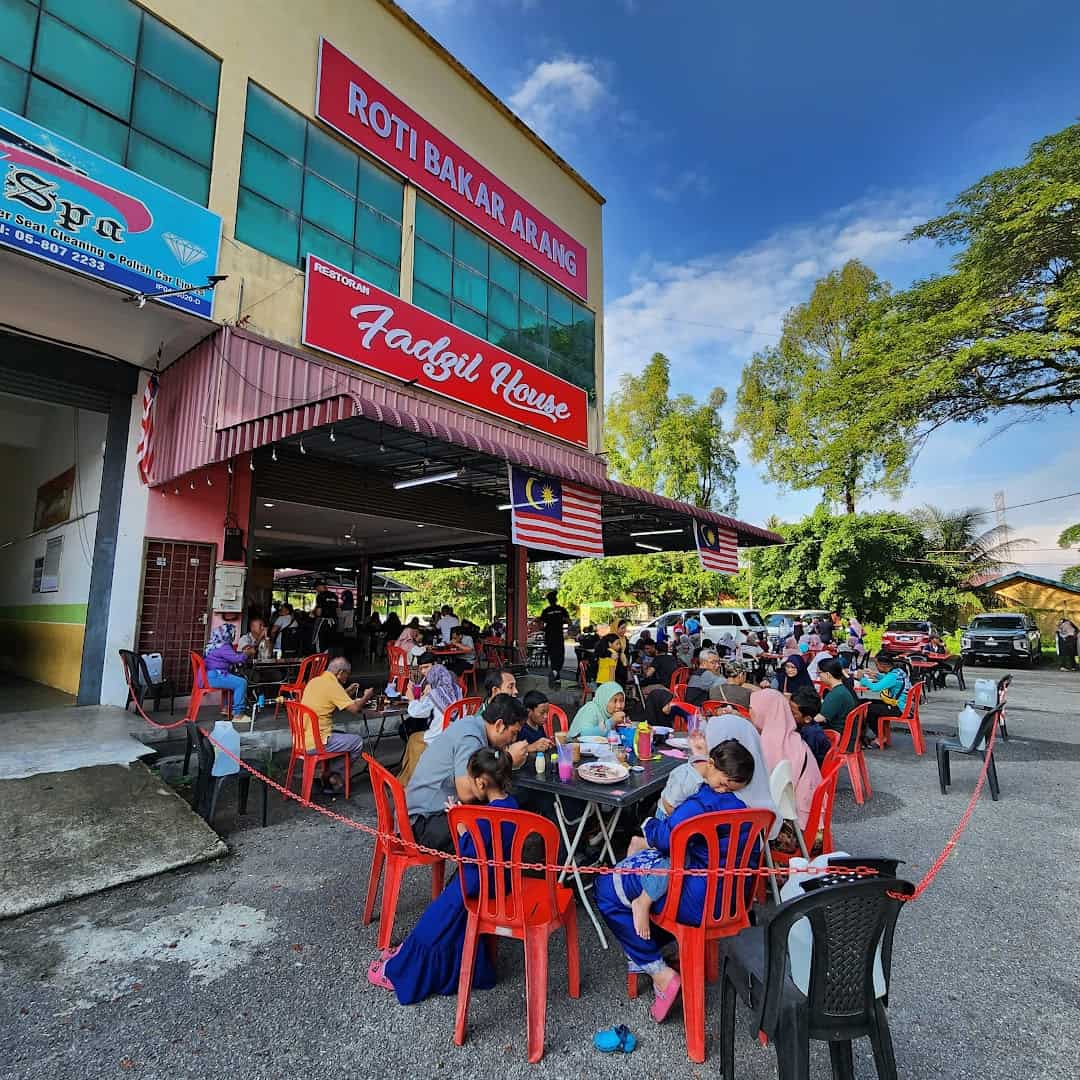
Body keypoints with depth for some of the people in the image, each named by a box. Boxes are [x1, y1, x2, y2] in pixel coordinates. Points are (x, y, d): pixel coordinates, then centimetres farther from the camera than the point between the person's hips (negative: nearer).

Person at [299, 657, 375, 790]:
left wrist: (346, 692, 21)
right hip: (315, 743, -9)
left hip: (302, 739, 9)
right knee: (358, 742, 3)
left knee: (346, 736, 26)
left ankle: (327, 773, 20)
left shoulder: (315, 681, 9)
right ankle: (333, 775, 12)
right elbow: (354, 708, -16)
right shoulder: (332, 685, -17)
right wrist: (366, 697, 2)